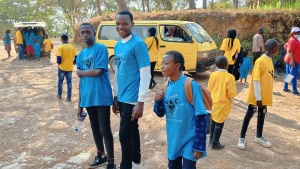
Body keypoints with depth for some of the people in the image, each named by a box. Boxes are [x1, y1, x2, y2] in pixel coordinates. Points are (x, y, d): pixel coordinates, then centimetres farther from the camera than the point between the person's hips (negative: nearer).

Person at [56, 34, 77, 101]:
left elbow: (59, 59, -20)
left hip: (62, 68, -2)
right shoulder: (72, 47, 0)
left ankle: (59, 95, 26)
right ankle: (69, 97, 7)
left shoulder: (60, 47, -12)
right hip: (69, 68, 2)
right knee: (69, 82, 7)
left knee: (60, 81, 16)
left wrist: (58, 62, 2)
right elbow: (76, 57, 0)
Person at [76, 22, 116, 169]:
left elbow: (98, 71, -18)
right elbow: (82, 80, 14)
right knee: (95, 128, 18)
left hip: (102, 97, -6)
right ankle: (100, 155, 36)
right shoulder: (81, 55, 12)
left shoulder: (101, 48, -7)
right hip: (88, 98, 6)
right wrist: (80, 104, 13)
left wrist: (80, 72, -1)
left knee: (105, 129, 0)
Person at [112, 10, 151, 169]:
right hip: (122, 98, 8)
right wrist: (115, 97, 16)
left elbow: (145, 75, -16)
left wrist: (140, 102, -18)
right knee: (132, 132, 19)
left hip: (132, 98, -8)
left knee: (125, 135, -3)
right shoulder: (118, 45, 10)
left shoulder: (138, 44, -13)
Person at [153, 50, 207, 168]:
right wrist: (158, 101, -13)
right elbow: (160, 114, 8)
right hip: (173, 140, 6)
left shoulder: (191, 85, -18)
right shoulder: (167, 87, 0)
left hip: (189, 141, -6)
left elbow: (201, 116, -17)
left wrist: (199, 145, -16)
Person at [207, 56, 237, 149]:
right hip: (223, 103, -5)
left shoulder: (213, 75, -4)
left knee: (213, 120, 20)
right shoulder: (229, 77, -19)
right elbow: (232, 93, -18)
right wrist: (229, 98, 2)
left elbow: (209, 89, 5)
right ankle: (215, 143, 15)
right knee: (219, 123, 6)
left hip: (213, 101, 5)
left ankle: (211, 139, 31)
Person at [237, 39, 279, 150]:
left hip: (265, 95, 8)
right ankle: (242, 138, 11)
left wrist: (264, 96, 15)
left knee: (262, 115, 17)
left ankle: (259, 137, 32)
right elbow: (256, 80, -21)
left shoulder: (270, 60, 7)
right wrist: (258, 97, -20)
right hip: (256, 96, -8)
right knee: (249, 115, 1)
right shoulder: (260, 61, -19)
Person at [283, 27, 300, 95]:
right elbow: (290, 51, -24)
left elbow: (285, 46, 28)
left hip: (289, 60, 11)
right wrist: (292, 60, -28)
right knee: (294, 75, -8)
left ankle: (285, 88, 21)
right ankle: (294, 90, -6)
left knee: (288, 74, 14)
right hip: (293, 61, -11)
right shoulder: (293, 41, -16)